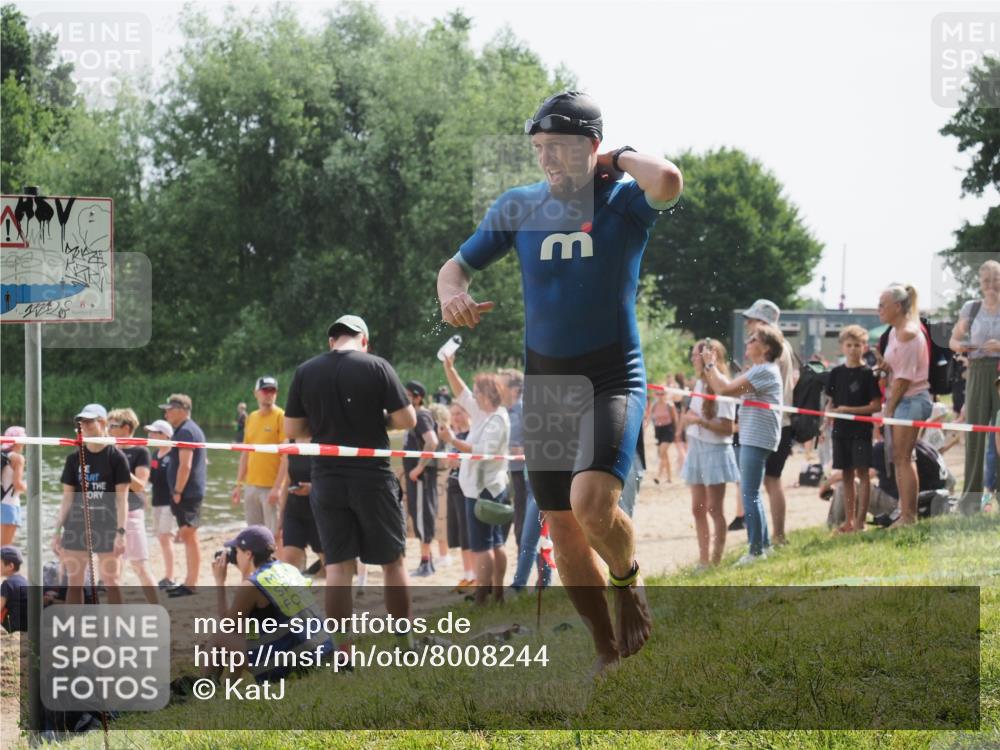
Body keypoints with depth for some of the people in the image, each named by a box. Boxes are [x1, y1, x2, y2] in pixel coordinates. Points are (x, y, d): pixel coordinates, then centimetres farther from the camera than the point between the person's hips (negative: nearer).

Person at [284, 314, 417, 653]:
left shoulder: (305, 372, 3)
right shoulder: (376, 367, -5)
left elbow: (293, 430, 5)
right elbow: (407, 419, -8)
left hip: (326, 481, 2)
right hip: (373, 478, -2)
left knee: (338, 566, 4)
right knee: (393, 561, 11)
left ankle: (344, 654, -1)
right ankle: (405, 644, 15)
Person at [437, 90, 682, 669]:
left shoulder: (624, 200, -7)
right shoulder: (518, 207, 6)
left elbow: (668, 182, -30)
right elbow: (457, 266, 13)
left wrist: (623, 159, -10)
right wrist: (452, 293, -11)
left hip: (615, 378, -5)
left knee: (592, 501, -28)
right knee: (564, 529, 6)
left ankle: (629, 580, 5)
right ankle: (610, 652, 23)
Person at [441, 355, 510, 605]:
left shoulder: (496, 420, -16)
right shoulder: (483, 412, 11)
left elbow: (483, 451, -25)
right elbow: (461, 394, 18)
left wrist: (454, 441, -30)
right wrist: (449, 368, 11)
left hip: (483, 489, -10)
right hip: (490, 487, 10)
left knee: (481, 545, -11)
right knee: (495, 543, 12)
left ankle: (481, 597, -12)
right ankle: (497, 592, 16)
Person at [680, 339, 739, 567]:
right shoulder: (699, 384, 11)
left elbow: (727, 428, -17)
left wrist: (701, 421, -24)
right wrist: (686, 418, 7)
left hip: (715, 450, -8)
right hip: (696, 449, 8)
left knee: (714, 509, -5)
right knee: (698, 509, 9)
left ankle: (716, 559, -1)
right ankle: (703, 559, 15)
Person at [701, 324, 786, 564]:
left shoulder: (765, 371, -15)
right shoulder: (757, 370, 18)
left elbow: (725, 389, -21)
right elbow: (727, 387, 17)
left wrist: (711, 365, -7)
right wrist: (710, 367, 10)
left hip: (757, 438, -11)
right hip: (751, 438, 11)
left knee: (750, 494, -9)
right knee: (751, 493, 17)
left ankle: (756, 550, -6)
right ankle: (763, 543, 24)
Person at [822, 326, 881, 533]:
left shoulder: (868, 374, -5)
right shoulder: (836, 373, 8)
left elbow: (876, 406, -9)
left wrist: (849, 410, -14)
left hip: (861, 430, -5)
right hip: (841, 429, 5)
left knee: (862, 473, -5)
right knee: (846, 475, 9)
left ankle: (860, 520, -4)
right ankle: (849, 520, 15)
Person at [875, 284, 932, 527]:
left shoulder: (908, 334, -16)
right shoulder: (894, 332, 14)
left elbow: (904, 377, -17)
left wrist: (889, 407, -13)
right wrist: (884, 365, -2)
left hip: (911, 399, -10)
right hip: (898, 400, 10)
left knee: (903, 458, -8)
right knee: (897, 459, 10)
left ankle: (908, 515, -6)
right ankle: (906, 513, 14)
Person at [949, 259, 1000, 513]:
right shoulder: (971, 308, 10)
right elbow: (954, 339, 18)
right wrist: (959, 346, -4)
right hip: (978, 374, 2)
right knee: (974, 432, 2)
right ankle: (972, 496, 7)